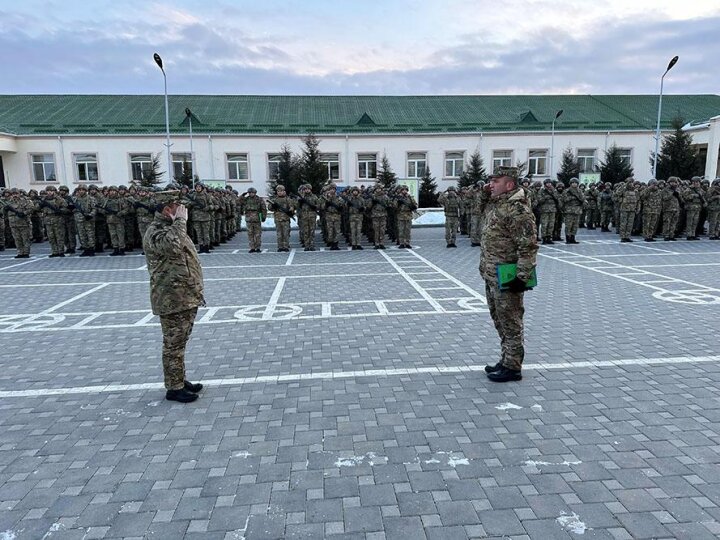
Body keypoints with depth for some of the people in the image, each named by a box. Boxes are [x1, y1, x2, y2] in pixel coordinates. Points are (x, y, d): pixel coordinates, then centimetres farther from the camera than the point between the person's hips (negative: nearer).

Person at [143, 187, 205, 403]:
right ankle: (174, 388, 11)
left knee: (180, 342, 18)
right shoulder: (155, 232, -16)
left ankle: (180, 380, 29)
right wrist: (181, 220, -25)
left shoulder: (172, 228, 16)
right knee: (174, 344, 0)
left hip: (187, 296, 10)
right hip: (173, 299, -10)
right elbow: (173, 246, -39)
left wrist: (196, 290, 25)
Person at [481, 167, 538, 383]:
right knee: (498, 318, 18)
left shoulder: (518, 209, -19)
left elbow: (528, 246, -22)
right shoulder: (495, 205, 13)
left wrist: (522, 276, -23)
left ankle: (512, 367, 12)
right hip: (491, 275, 10)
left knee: (510, 321, 0)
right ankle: (506, 360, 32)